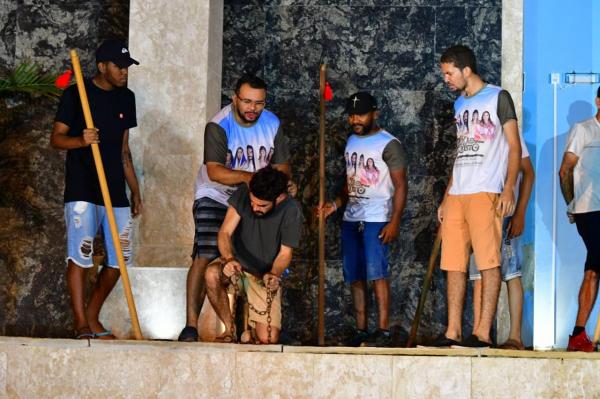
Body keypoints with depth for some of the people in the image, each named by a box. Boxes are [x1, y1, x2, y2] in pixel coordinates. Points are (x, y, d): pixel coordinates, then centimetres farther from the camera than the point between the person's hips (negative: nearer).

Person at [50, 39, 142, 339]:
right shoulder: (75, 95, -2)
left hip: (116, 191, 6)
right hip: (81, 190, -6)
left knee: (120, 258, 4)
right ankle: (81, 324, -7)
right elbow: (56, 138, -4)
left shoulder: (126, 98, 14)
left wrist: (135, 191, 18)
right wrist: (80, 140, -25)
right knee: (80, 255, -11)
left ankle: (92, 316, 19)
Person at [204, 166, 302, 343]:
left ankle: (250, 325, 26)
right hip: (237, 265, 1)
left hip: (265, 276, -1)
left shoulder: (291, 211, -18)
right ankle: (230, 330, -15)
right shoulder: (243, 194, -15)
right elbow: (225, 233, -18)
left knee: (267, 340, -12)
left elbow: (285, 253, -11)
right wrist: (228, 259, -39)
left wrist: (273, 274, -32)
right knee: (212, 274, -36)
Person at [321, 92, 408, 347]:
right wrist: (337, 204, 10)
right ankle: (361, 331, 10)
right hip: (351, 218, 7)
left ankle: (383, 330, -16)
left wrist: (394, 221, -18)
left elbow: (400, 185, -9)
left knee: (376, 271, -15)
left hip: (376, 219, -7)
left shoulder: (388, 144, -6)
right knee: (354, 276, 6)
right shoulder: (351, 142, 17)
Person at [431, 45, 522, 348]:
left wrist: (508, 189, -14)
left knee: (488, 260, -8)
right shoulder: (459, 105, 21)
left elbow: (514, 146, -4)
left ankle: (483, 332, -10)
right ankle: (453, 331, 7)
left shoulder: (498, 97, 1)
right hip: (456, 194, 7)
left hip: (485, 193, -7)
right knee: (453, 263, 4)